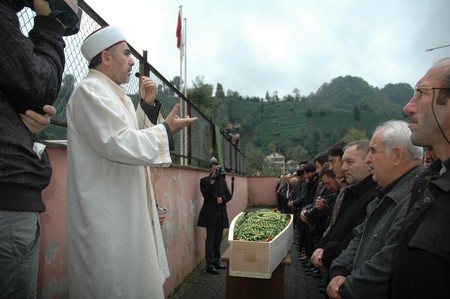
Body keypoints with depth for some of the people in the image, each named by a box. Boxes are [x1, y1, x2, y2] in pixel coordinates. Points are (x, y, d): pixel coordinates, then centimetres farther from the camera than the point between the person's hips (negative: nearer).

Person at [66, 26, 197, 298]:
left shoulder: (111, 93, 19)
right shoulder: (91, 89, -12)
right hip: (108, 219, -10)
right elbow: (117, 143, -23)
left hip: (125, 214, 10)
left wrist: (145, 105, 17)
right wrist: (166, 130, -12)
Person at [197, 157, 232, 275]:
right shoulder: (204, 180, -3)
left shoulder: (222, 180, 12)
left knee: (218, 240, 12)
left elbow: (229, 195, 11)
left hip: (221, 213, 5)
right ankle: (209, 265, 4)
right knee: (210, 240, -2)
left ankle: (216, 262, 23)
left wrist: (222, 198, -9)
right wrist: (212, 181, -21)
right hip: (210, 213, -5)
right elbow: (205, 194, -16)